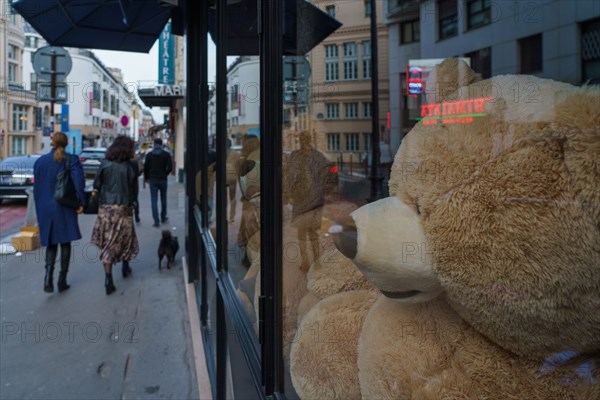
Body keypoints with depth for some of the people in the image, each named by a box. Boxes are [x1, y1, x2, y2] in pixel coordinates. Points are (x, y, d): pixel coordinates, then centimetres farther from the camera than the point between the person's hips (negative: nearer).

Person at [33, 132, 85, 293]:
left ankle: (48, 274, -8)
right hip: (65, 208, -2)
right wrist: (81, 202, -13)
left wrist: (40, 208, 16)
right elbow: (78, 181, -21)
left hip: (45, 208, 3)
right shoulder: (71, 160, -7)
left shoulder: (41, 161, 3)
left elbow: (36, 187, 7)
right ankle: (62, 280, 11)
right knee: (65, 243, 9)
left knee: (51, 244, 13)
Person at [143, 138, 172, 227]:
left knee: (154, 200, 0)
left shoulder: (149, 155, 0)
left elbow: (146, 167, -1)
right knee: (163, 199, 17)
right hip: (163, 180, 1)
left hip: (153, 180, 0)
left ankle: (156, 221, -5)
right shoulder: (166, 154, -2)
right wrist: (165, 174, 8)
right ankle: (163, 217, 28)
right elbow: (170, 167, -9)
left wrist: (146, 178, 13)